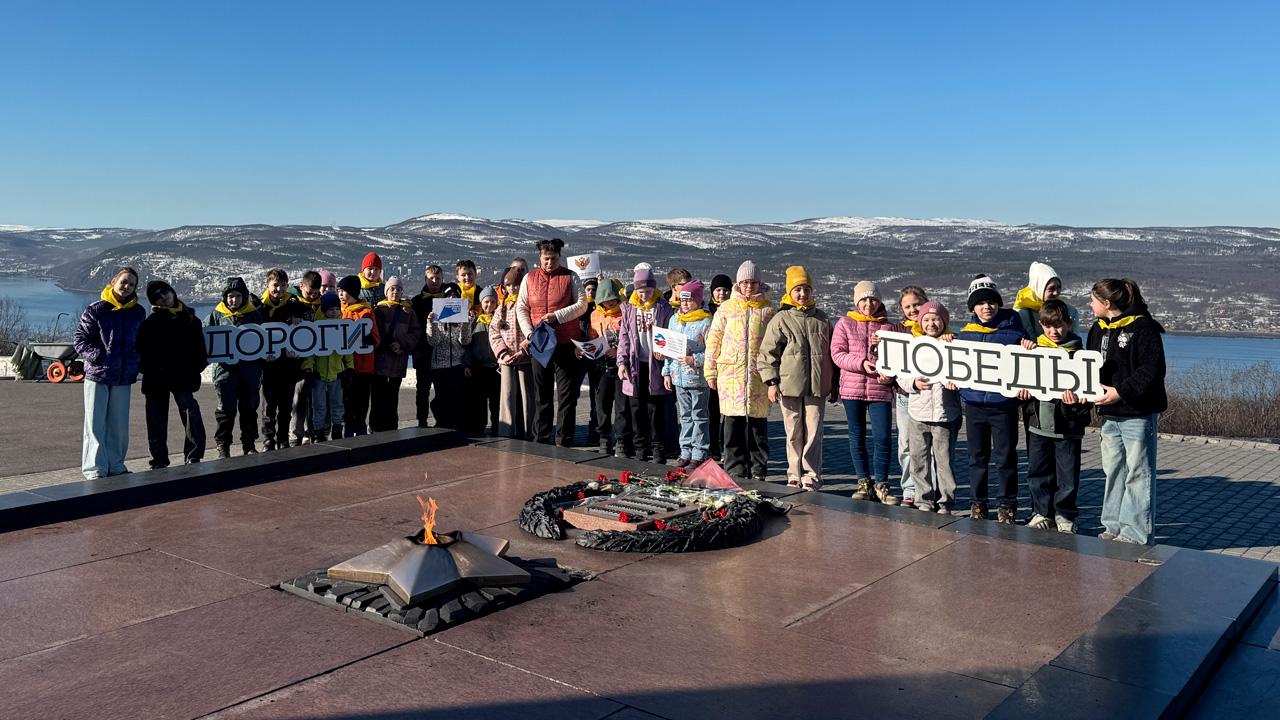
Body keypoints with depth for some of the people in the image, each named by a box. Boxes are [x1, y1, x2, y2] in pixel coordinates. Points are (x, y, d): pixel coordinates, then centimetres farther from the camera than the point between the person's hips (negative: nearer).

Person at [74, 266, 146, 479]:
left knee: (119, 425, 10)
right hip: (97, 375, -4)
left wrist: (134, 364, 8)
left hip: (124, 377, 4)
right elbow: (81, 340, -4)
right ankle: (94, 469, 5)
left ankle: (115, 466, 22)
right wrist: (97, 357, -16)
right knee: (95, 424, -1)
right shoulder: (96, 309, -4)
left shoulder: (138, 313, 8)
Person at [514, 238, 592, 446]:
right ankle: (541, 440, 17)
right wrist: (529, 333, -7)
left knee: (566, 394, 0)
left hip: (566, 343, -2)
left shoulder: (570, 278, 2)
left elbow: (582, 305, -5)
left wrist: (556, 316, -17)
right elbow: (521, 309, 6)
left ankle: (564, 442, 7)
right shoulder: (529, 278, 7)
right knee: (542, 394, 9)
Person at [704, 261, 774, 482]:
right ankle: (735, 468, 12)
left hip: (759, 374, 0)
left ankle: (758, 470, 13)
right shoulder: (726, 308, 7)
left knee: (758, 422, 4)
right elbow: (713, 340, 8)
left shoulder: (767, 310, 8)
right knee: (733, 423, 3)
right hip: (730, 372, 0)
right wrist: (711, 372, 4)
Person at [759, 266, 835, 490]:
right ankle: (795, 475, 16)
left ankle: (811, 476, 8)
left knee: (814, 433, 0)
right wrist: (771, 382, -7)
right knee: (794, 434, 7)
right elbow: (767, 353, 0)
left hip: (817, 387, 2)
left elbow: (832, 352, 17)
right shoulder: (780, 319, 1)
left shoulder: (821, 319, 10)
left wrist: (834, 385, 16)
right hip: (789, 386, -1)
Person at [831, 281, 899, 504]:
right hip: (852, 387, 0)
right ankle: (864, 482, 19)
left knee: (883, 437, -6)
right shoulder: (845, 324, 6)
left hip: (880, 389, 0)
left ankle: (880, 484, 6)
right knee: (857, 436, 8)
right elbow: (837, 353, -2)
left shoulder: (887, 326, 9)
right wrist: (861, 363, -15)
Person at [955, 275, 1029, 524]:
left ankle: (1007, 504, 15)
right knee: (977, 456, 11)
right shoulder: (965, 333, 8)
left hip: (1004, 403, -3)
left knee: (1005, 456, 2)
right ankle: (977, 501, 21)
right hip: (974, 402, 3)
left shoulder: (1013, 331, -2)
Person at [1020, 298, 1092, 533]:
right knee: (1038, 472, 11)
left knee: (1067, 474, 5)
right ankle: (1042, 513, 25)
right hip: (1039, 422, 3)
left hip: (1067, 425, -3)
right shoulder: (1034, 348, 6)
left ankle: (1065, 517, 19)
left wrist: (1076, 400, -25)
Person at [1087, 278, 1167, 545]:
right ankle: (1113, 526, 24)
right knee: (1113, 470, 14)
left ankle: (1135, 533, 6)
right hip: (1109, 413, 8)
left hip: (1138, 413, -8)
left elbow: (1153, 370, -19)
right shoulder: (1098, 329, 11)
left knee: (1138, 473, 0)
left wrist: (1121, 391, -25)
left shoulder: (1143, 328, -13)